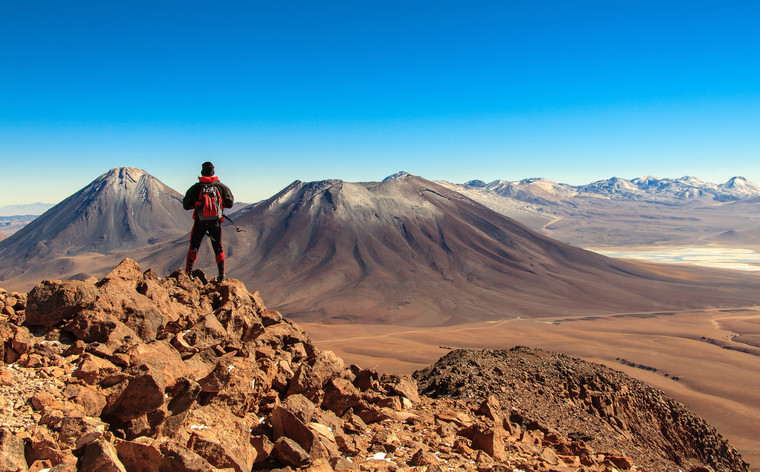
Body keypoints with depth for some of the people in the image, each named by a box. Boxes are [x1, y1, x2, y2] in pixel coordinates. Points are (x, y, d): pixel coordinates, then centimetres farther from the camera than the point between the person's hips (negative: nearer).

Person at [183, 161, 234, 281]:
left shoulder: (195, 188, -5)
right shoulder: (221, 187, -2)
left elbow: (186, 206, -1)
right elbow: (230, 203, 6)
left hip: (200, 222, -1)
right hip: (216, 222, 1)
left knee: (193, 247, 11)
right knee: (218, 248, 14)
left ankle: (188, 272, 4)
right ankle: (222, 274, 11)